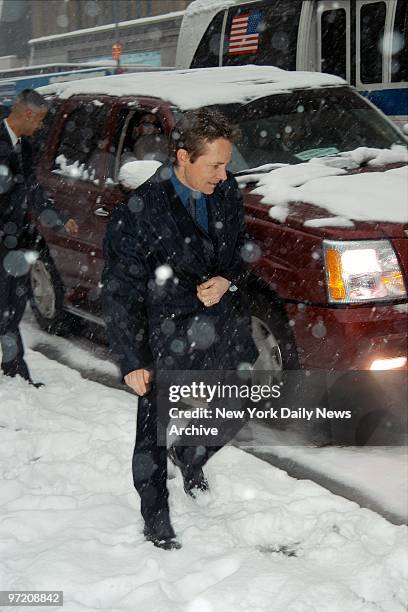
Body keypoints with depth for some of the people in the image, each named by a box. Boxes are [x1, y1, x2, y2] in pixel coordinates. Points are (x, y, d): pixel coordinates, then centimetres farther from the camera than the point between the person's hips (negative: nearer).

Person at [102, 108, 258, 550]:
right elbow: (120, 293, -16)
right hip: (169, 344, -5)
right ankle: (156, 520, 30)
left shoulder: (227, 191, -4)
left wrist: (228, 280, -10)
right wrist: (131, 361, -15)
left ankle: (190, 460, 53)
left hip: (224, 335, 6)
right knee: (156, 435, 8)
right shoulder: (138, 213, -21)